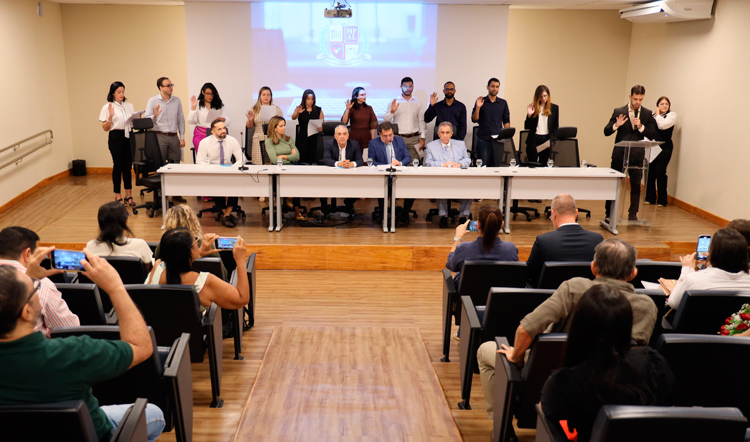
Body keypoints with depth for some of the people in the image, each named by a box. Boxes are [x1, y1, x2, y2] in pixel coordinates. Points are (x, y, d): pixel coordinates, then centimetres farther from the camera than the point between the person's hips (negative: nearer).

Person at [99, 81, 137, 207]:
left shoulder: (129, 106, 14)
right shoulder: (107, 107, 0)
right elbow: (105, 128, -3)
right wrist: (110, 116, -18)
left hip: (129, 136, 4)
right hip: (116, 137, -4)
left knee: (128, 166, 6)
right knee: (118, 166, 0)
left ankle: (129, 196, 14)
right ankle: (118, 197, 9)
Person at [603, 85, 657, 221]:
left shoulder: (647, 114, 6)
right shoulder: (618, 112, 1)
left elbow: (652, 135, 1)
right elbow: (606, 132, -1)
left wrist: (641, 127, -15)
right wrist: (616, 125, -20)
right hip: (619, 154, -1)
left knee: (636, 185, 5)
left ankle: (633, 214, 15)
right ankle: (609, 214, 11)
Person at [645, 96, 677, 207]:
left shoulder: (672, 115, 1)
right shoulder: (653, 116, 14)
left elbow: (662, 125, -16)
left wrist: (658, 115, -3)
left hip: (664, 148, -4)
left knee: (660, 171, -7)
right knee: (650, 171, 3)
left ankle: (662, 200, 3)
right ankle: (650, 198, 16)